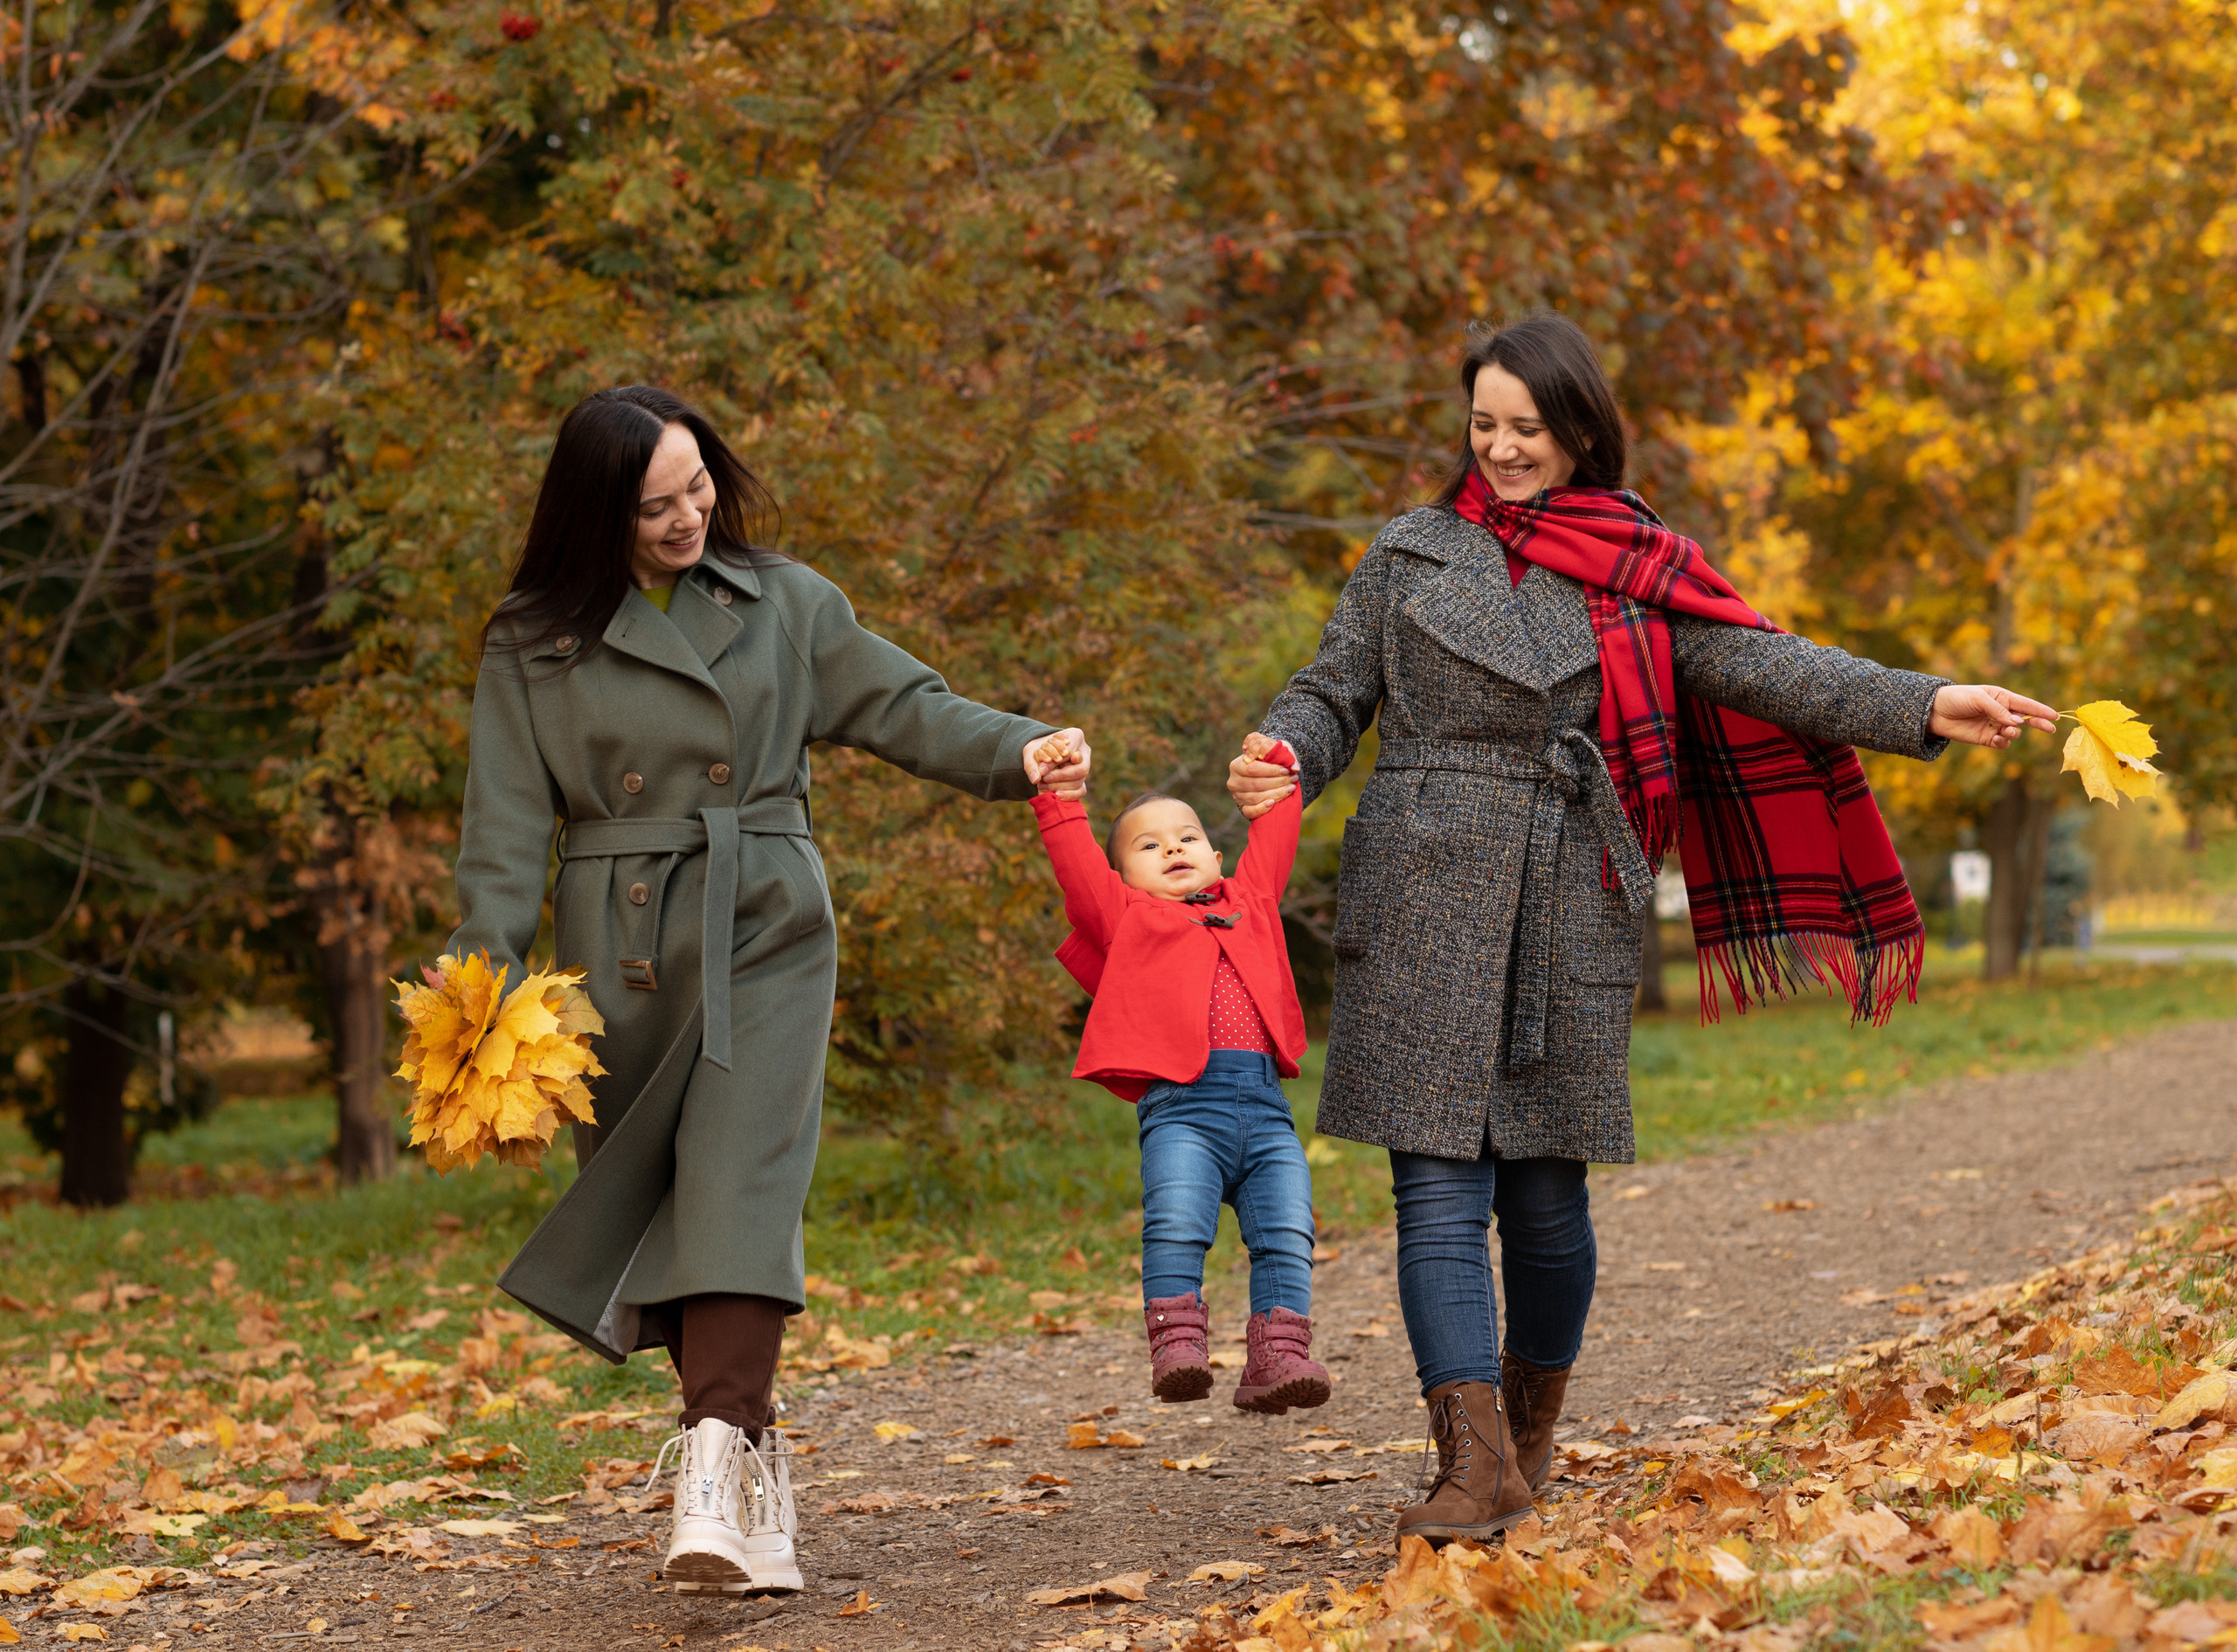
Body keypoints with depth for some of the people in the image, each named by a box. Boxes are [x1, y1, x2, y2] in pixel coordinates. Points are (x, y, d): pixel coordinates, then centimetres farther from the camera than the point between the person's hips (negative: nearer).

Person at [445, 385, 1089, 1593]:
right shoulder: (536, 643, 3)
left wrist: (1015, 752, -9)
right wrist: (488, 980, -9)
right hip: (620, 957, 1)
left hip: (764, 937, -1)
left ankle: (716, 1467, -26)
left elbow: (899, 706, 8)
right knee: (650, 1203, 3)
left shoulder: (780, 602, 7)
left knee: (740, 1186, -16)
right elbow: (506, 826, 1)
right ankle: (747, 1455, 15)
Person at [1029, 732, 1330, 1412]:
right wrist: (1061, 800, 1)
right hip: (1181, 1106, -4)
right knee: (1175, 1227, -22)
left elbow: (1272, 843, 36)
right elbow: (1079, 869, 8)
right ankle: (1177, 1344, -20)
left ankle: (1277, 1357, -9)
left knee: (1285, 1235, -8)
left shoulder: (1248, 903, 29)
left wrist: (1276, 770, 32)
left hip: (1267, 1108, 4)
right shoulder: (1126, 919, 17)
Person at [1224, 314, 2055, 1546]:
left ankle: (1530, 1431, 25)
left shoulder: (1641, 573, 9)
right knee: (1440, 1185, -8)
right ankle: (1473, 1457, -11)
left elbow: (1761, 668, 1)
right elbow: (1335, 690, 9)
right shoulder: (1412, 553, 11)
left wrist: (1922, 707, -11)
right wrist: (1283, 759, -14)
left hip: (1573, 911, 0)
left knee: (1546, 1186, 5)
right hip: (1426, 902, 0)